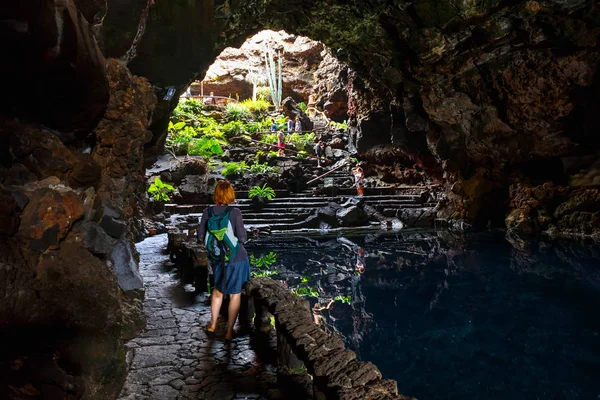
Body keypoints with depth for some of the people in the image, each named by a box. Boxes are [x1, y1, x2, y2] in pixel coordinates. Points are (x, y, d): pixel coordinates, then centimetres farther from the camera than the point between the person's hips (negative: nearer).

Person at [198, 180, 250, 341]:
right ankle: (229, 332, 20)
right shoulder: (235, 212, -19)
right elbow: (242, 238, -17)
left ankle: (213, 324, 38)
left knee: (218, 289, 26)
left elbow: (201, 237, -3)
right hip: (236, 257, -4)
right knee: (235, 294, 12)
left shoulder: (208, 212, -9)